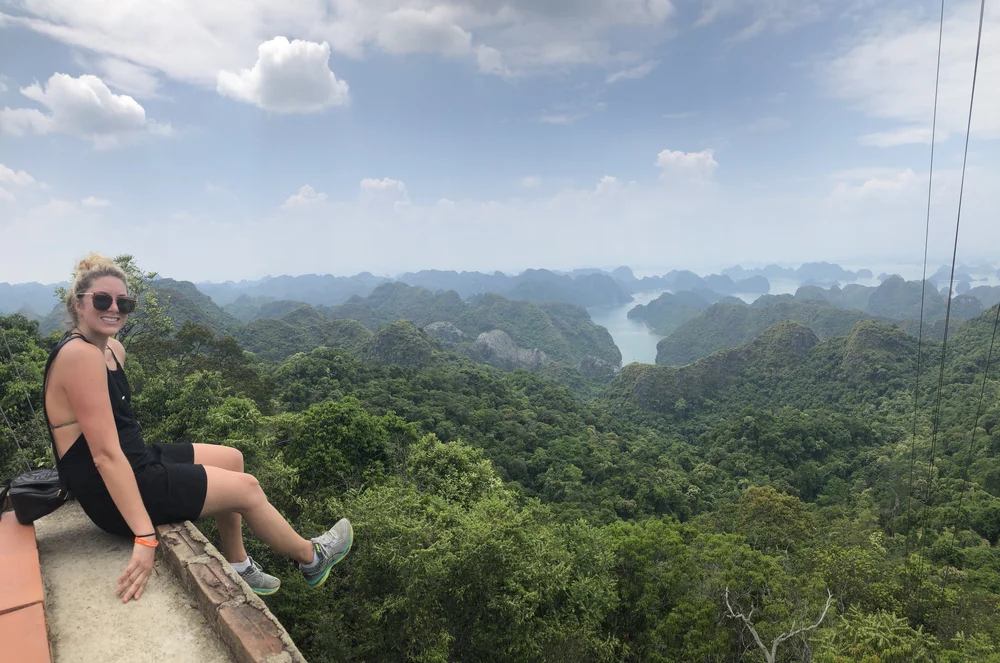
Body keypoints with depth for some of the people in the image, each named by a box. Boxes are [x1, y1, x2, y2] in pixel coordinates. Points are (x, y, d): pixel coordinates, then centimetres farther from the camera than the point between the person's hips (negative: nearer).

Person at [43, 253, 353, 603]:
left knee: (232, 459, 18)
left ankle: (238, 567, 26)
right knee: (247, 487, 1)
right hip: (117, 494, -9)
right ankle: (311, 557, 25)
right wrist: (145, 536, -32)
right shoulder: (80, 355, -25)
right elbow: (106, 455, -30)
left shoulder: (113, 349, 5)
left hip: (134, 462, 9)